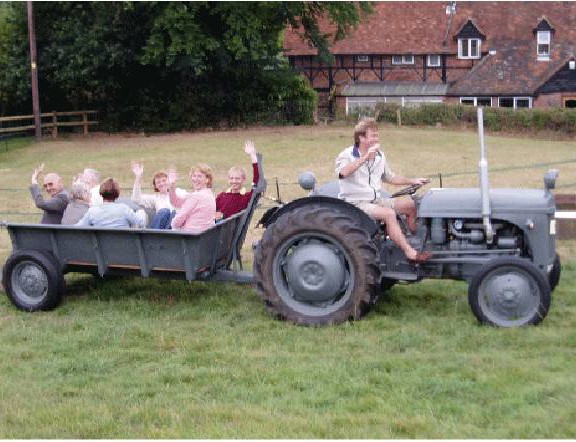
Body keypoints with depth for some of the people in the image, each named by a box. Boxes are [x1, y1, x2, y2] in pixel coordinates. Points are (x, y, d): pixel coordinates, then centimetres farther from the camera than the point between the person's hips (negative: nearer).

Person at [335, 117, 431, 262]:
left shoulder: (379, 156, 10)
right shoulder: (347, 155, -11)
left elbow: (390, 177, 24)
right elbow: (343, 172, -35)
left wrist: (413, 181, 13)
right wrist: (366, 157, -38)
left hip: (376, 200, 8)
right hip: (355, 203, -8)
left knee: (411, 204, -3)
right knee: (389, 213, -30)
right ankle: (410, 252, -28)